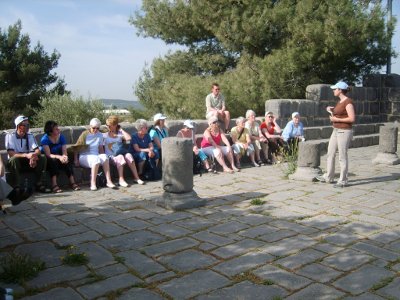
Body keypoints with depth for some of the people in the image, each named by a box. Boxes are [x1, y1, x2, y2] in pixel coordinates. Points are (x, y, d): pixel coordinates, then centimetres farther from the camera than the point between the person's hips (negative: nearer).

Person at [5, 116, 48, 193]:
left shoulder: (30, 136, 2)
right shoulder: (10, 136, -12)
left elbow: (38, 150, -8)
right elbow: (11, 154, -24)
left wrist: (33, 156, -32)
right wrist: (26, 155, -39)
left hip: (28, 162, 4)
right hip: (15, 162, -4)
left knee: (42, 157, -20)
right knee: (14, 159, -36)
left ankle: (39, 185, -19)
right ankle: (15, 188, -32)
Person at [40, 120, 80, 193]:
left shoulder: (61, 137, -1)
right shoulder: (45, 139, -15)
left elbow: (64, 152, -7)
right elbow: (48, 155, -25)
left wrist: (64, 157, -31)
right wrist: (59, 157, -42)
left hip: (59, 160, 4)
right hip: (47, 161, -4)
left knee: (67, 161, -25)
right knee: (54, 160, -34)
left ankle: (72, 182, -30)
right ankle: (54, 185, -41)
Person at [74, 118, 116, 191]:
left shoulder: (100, 135, 14)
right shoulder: (85, 134, 0)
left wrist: (103, 157, 0)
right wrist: (76, 160, -10)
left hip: (96, 155, 4)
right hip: (84, 157, -4)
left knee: (105, 156, -30)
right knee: (96, 159, -36)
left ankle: (109, 181, -35)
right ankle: (93, 184, -37)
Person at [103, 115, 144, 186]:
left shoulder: (120, 134, 13)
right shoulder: (105, 135, 9)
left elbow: (128, 138, -7)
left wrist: (121, 130, 1)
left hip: (121, 153, 2)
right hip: (111, 156, -2)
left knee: (128, 155, -29)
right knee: (120, 157, -34)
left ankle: (136, 177, -29)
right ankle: (121, 180, -39)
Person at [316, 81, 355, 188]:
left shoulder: (348, 102, -15)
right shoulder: (340, 101, 12)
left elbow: (352, 119, -21)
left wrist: (336, 119, -16)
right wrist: (332, 109, 12)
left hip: (344, 132, -10)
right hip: (336, 131, 10)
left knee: (342, 157, -2)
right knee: (330, 154, 14)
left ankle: (343, 181, 9)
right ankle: (328, 177, 26)